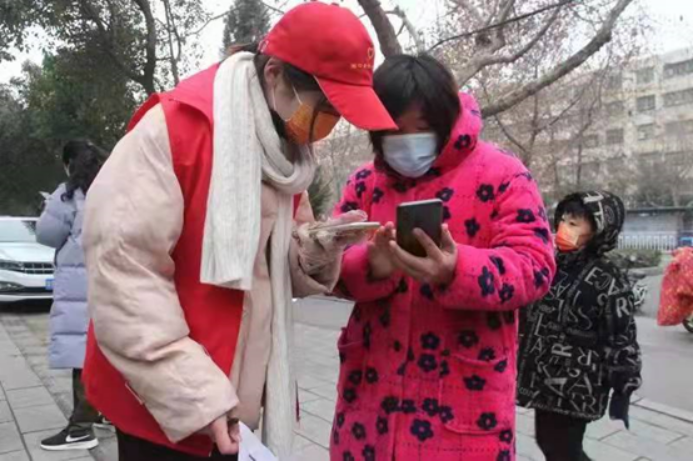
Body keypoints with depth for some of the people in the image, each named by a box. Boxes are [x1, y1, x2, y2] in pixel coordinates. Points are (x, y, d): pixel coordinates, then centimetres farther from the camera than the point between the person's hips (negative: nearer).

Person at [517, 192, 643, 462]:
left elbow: (622, 338, -14)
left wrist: (622, 390, -13)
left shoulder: (606, 279, -15)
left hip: (575, 388, -7)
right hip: (546, 380, 7)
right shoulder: (555, 265, 6)